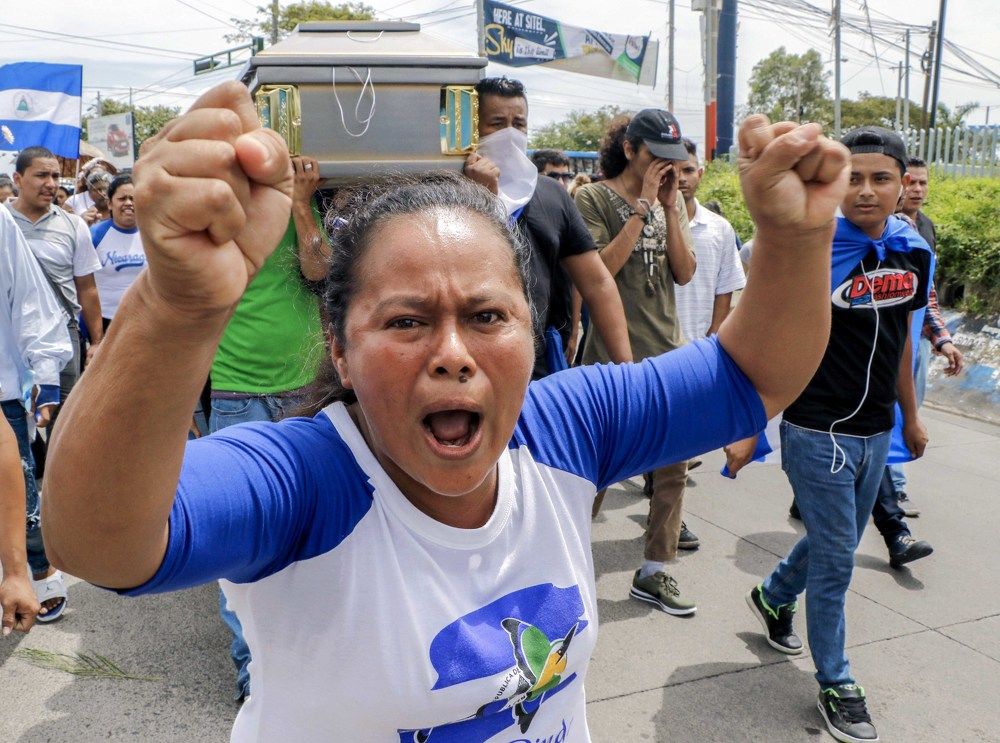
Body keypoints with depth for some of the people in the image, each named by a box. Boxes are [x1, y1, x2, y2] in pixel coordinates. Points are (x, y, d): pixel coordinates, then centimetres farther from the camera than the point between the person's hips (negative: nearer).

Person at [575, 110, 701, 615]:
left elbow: (685, 273, 3)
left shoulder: (670, 204, 12)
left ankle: (654, 573, 20)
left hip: (668, 351, 6)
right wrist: (644, 206, -15)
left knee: (673, 467, 7)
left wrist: (671, 208, -6)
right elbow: (599, 269, -18)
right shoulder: (595, 199, -5)